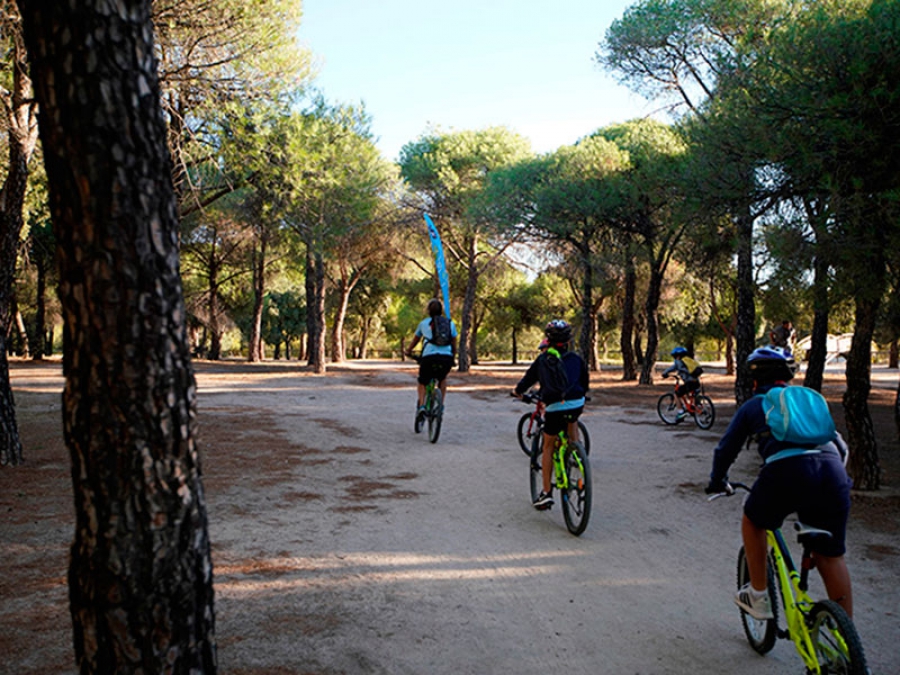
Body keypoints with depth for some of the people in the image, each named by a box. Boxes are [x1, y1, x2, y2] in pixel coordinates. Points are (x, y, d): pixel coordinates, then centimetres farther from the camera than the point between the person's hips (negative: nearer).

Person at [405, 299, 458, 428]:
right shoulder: (450, 323, 20)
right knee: (443, 379, 31)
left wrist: (408, 352, 48)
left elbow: (415, 341, 31)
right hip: (446, 358, 1)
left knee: (422, 382, 21)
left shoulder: (423, 323, 18)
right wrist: (453, 359, 37)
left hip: (429, 357, -1)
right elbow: (454, 345, 22)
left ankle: (421, 405, -1)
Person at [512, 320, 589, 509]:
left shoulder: (542, 359, 9)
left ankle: (546, 492, 10)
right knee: (572, 419, 39)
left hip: (554, 407, -2)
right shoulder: (576, 359, 13)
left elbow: (528, 378, 18)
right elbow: (585, 383, 23)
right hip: (577, 404, 2)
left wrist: (518, 391, 38)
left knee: (548, 447, 12)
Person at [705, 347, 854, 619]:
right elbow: (839, 444, 33)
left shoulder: (753, 405, 21)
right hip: (832, 470, 3)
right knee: (830, 556, 15)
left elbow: (726, 449, 22)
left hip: (786, 469, -3)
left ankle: (758, 597, 26)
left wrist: (717, 482, 39)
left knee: (753, 522, 25)